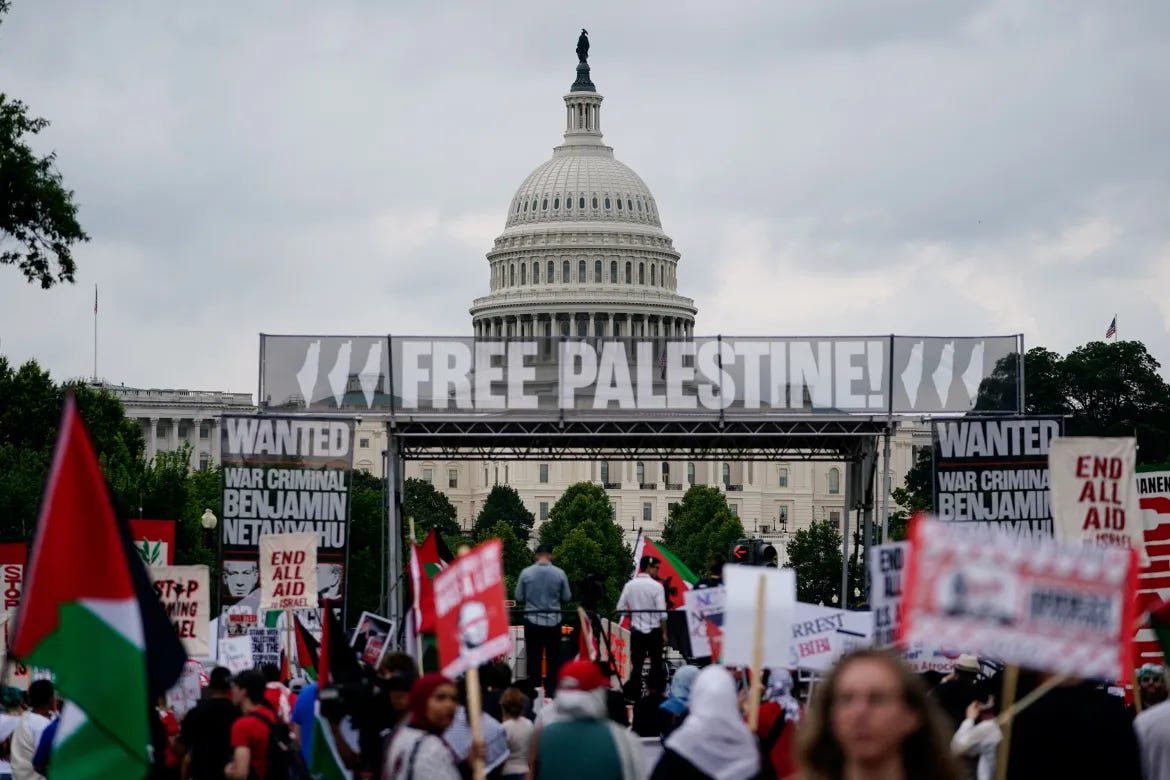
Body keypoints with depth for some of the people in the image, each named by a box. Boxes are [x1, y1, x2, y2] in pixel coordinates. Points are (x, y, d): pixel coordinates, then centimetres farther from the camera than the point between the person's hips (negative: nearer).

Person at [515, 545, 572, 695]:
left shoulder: (526, 573, -8)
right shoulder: (559, 574, -7)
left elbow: (519, 597, -1)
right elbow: (567, 597, 1)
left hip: (532, 620, 0)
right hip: (553, 621, 0)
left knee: (534, 658, 7)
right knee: (553, 659, 9)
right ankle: (552, 691, 9)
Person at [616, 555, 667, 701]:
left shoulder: (629, 585, 1)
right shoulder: (656, 586, -10)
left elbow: (620, 608, 1)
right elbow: (662, 613, -13)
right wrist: (664, 633, -4)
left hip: (636, 630, 3)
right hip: (654, 630, -3)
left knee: (636, 665, 6)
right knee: (656, 664, 6)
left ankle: (634, 695, 4)